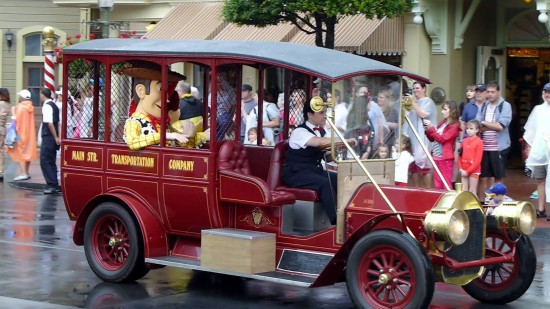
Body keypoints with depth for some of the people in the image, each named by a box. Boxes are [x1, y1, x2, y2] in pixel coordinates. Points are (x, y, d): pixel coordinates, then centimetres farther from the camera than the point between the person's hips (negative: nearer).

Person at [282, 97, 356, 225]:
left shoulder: (321, 131, 12)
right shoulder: (299, 132, -16)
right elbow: (317, 142, -34)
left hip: (315, 170, 8)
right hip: (296, 173, -8)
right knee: (325, 183, -32)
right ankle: (337, 221, -37)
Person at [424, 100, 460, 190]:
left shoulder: (454, 126, -9)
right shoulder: (441, 123, 13)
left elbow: (441, 139, -16)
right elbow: (432, 139, 19)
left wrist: (431, 128, -16)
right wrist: (427, 129, 1)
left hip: (445, 158, -8)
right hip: (436, 157, 8)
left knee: (446, 184, -4)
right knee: (437, 184, 9)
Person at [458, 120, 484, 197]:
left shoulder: (479, 141, -10)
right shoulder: (464, 141, 9)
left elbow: (478, 159, -13)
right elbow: (460, 156, 10)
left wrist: (468, 171, -15)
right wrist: (460, 168, -3)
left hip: (474, 170, -6)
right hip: (464, 171, 6)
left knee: (472, 192, -2)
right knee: (464, 191, 8)